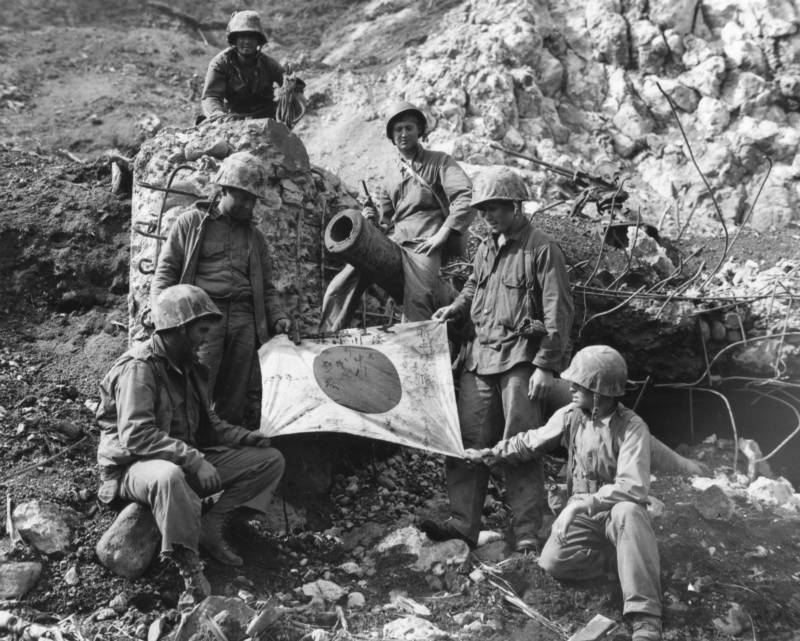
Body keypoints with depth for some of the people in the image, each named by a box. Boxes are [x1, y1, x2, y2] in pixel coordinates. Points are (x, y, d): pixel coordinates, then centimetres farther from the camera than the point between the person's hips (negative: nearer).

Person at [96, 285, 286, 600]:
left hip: (186, 462, 8)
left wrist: (243, 436, 2)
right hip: (136, 466, -8)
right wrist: (193, 459, -33)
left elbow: (206, 422, 20)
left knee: (271, 460, -2)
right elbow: (135, 436, -29)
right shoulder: (138, 367, -19)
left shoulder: (189, 366, 9)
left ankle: (211, 527, -4)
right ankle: (188, 565, -28)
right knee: (169, 476, -46)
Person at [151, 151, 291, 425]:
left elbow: (266, 287, 26)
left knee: (234, 404, 2)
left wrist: (278, 317, 8)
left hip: (244, 320, 4)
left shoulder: (255, 236, 22)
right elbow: (165, 272, 6)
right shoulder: (191, 222, 9)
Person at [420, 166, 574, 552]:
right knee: (468, 441, 4)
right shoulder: (487, 248, 14)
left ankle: (527, 534, 4)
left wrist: (546, 365, -14)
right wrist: (456, 309, 11)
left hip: (521, 360, -7)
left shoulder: (541, 249, -7)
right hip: (481, 354, 7)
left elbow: (558, 313, -10)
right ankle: (463, 523, 10)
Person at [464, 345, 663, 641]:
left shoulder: (632, 427, -20)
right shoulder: (570, 415, -4)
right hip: (581, 510, 4)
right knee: (553, 561, -25)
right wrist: (493, 453, 14)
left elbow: (632, 489, -29)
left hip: (616, 510, -4)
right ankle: (625, 556, -1)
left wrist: (581, 503, -27)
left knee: (628, 511, -42)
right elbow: (530, 442, 14)